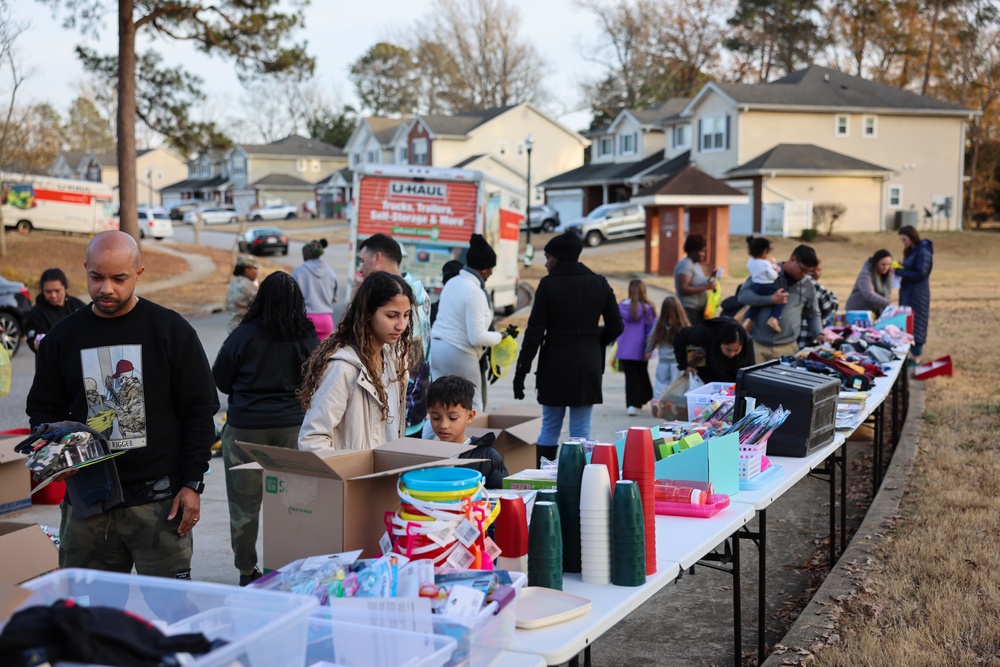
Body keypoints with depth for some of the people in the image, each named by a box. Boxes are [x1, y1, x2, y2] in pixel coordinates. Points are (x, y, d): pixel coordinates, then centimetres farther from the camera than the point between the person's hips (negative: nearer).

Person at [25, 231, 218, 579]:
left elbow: (199, 411, -1)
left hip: (159, 498, -3)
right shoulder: (62, 337, 8)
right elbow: (43, 410, 16)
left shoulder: (170, 330, -1)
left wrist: (192, 483, -6)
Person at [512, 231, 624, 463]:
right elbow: (616, 326, 4)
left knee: (550, 427, 10)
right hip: (588, 364, 2)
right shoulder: (599, 284, 2)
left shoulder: (548, 285, -8)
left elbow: (535, 331, -9)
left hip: (555, 363, -2)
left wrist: (521, 370, -5)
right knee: (581, 429, 6)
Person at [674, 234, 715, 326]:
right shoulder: (685, 265, -12)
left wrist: (710, 280, 7)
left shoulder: (696, 264, 17)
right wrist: (706, 287, -22)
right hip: (688, 311, -9)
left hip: (698, 310, 9)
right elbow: (682, 289, -22)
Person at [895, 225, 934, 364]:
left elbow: (921, 274, -18)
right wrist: (899, 269, -1)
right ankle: (913, 356, 17)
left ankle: (916, 358, 0)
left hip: (918, 294, -9)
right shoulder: (910, 251, 14)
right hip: (907, 293, 9)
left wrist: (901, 272, -16)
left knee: (915, 325, -5)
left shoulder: (923, 252, -14)